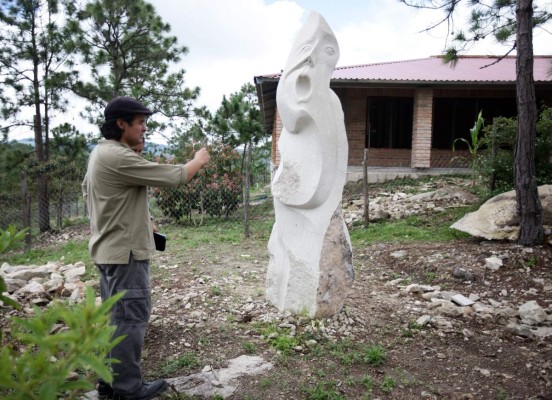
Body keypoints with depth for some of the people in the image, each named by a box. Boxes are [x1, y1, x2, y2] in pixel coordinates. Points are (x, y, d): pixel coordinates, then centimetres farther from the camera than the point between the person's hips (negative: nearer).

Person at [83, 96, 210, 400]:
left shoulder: (100, 153, 12)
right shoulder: (118, 157, -21)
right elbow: (175, 177, -21)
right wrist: (199, 160, -1)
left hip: (109, 249, 11)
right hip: (125, 251, -11)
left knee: (116, 316, 16)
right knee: (131, 318, -1)